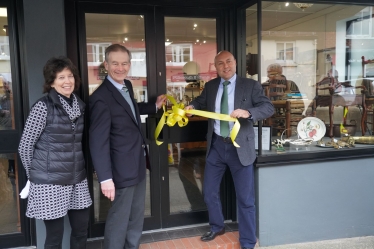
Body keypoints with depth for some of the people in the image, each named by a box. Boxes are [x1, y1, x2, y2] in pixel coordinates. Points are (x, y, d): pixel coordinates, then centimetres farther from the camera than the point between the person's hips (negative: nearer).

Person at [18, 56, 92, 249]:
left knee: (81, 229, 14)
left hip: (77, 179, 6)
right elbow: (25, 146, -7)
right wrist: (36, 174, 2)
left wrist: (78, 167, 13)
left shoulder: (79, 105, 6)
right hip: (50, 181, -5)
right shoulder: (43, 106, -12)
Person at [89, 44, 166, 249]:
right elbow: (98, 141, -24)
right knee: (119, 220, 7)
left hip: (138, 165, 9)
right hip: (122, 169, -9)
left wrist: (155, 106, 23)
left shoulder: (127, 86, 6)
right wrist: (105, 178, -25)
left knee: (136, 217, 23)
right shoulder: (101, 97, -22)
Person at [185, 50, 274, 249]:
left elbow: (269, 107, -11)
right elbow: (201, 101, 21)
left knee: (245, 198, 6)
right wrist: (192, 106, -3)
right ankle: (217, 227, 41)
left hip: (240, 147, -4)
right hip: (216, 145, 4)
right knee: (209, 192, 15)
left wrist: (248, 112, -30)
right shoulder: (210, 86, 7)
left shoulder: (250, 85, -5)